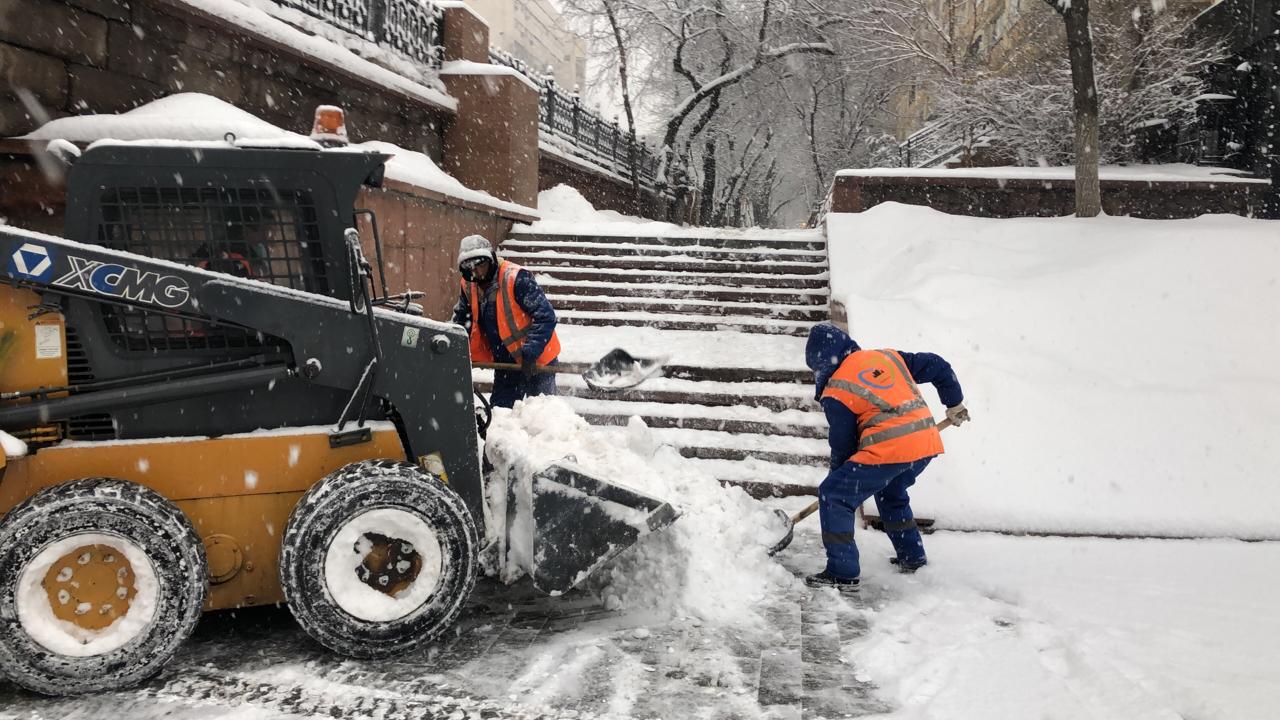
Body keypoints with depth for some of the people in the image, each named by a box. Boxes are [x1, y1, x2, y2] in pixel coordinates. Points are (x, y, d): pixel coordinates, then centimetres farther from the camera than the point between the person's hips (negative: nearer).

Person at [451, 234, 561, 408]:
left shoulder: (516, 278, -22)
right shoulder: (469, 286, 0)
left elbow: (545, 317, -25)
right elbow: (461, 320, 16)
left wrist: (530, 353, -30)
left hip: (536, 362, -7)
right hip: (504, 363, 7)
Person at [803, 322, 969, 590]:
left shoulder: (835, 390, 2)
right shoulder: (887, 356, 18)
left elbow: (843, 445, 6)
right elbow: (937, 366, 22)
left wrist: (839, 476, 22)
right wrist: (955, 403, 34)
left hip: (889, 448, -8)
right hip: (927, 441, 8)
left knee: (833, 496, 1)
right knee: (890, 493, 33)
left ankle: (842, 574, -2)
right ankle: (912, 557, 39)